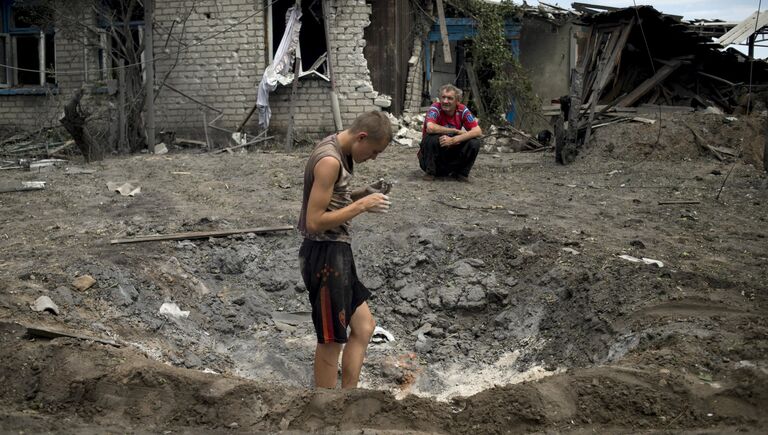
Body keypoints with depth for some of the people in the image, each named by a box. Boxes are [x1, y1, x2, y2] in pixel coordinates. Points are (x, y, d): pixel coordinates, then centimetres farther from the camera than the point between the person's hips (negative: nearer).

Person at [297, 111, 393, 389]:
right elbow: (314, 222, -24)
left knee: (364, 325, 17)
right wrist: (362, 205, -19)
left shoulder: (339, 152, 9)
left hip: (336, 253, 10)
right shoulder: (330, 160, -22)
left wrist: (363, 193, 4)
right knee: (332, 340, 4)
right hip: (325, 255, -10)